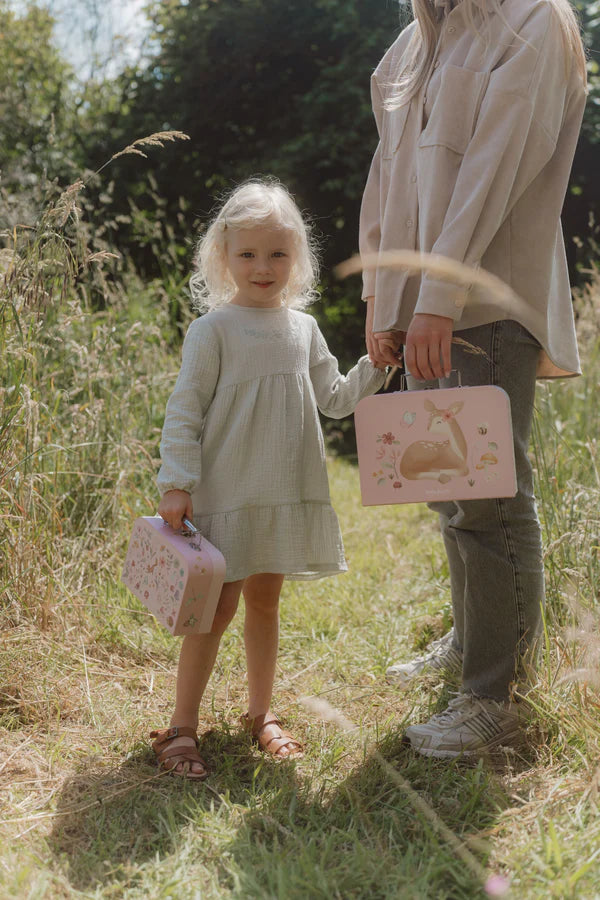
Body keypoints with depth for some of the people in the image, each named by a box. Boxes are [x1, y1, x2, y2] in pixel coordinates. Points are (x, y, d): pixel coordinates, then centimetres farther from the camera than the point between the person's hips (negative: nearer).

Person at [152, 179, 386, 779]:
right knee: (218, 605, -3)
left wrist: (377, 364, 6)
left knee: (264, 601, 15)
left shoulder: (303, 329, 9)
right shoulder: (214, 330, -7)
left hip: (286, 494, 5)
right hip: (227, 494, -5)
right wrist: (176, 483, -15)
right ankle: (181, 727, 10)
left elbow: (335, 399, 18)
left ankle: (261, 714, 29)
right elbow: (184, 414, -8)